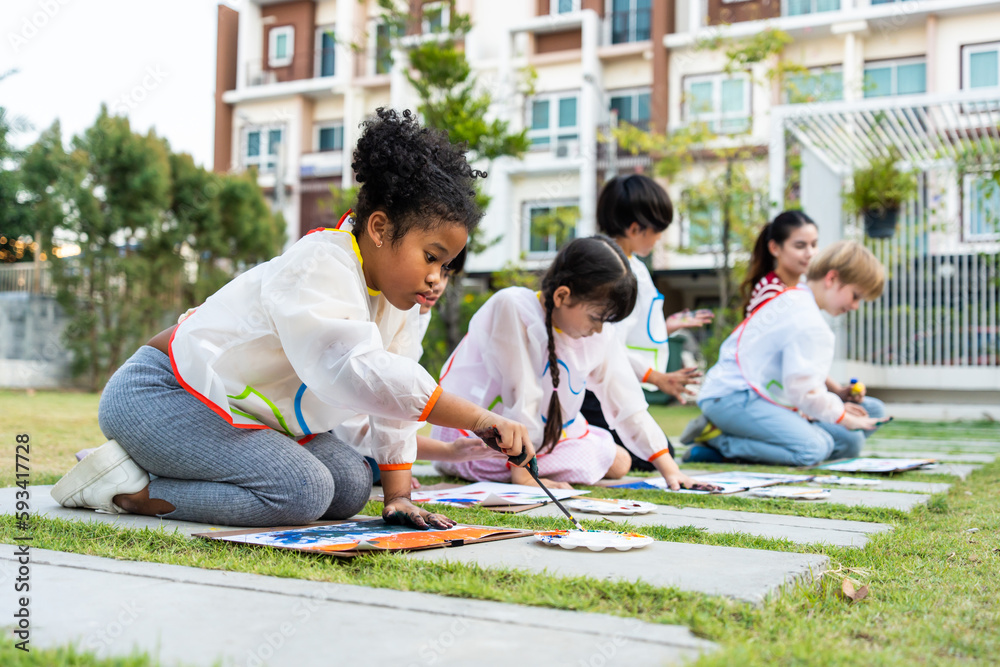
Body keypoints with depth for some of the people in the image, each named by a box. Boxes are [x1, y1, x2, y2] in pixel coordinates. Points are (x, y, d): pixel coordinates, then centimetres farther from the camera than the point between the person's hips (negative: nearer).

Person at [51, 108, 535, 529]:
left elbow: (394, 397, 7)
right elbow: (359, 372, -43)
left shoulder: (387, 292, 3)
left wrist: (398, 495, -1)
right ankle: (128, 489, -13)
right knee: (304, 492, -26)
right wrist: (480, 419, -45)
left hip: (239, 411, 11)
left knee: (351, 486, -2)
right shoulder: (320, 267, -26)